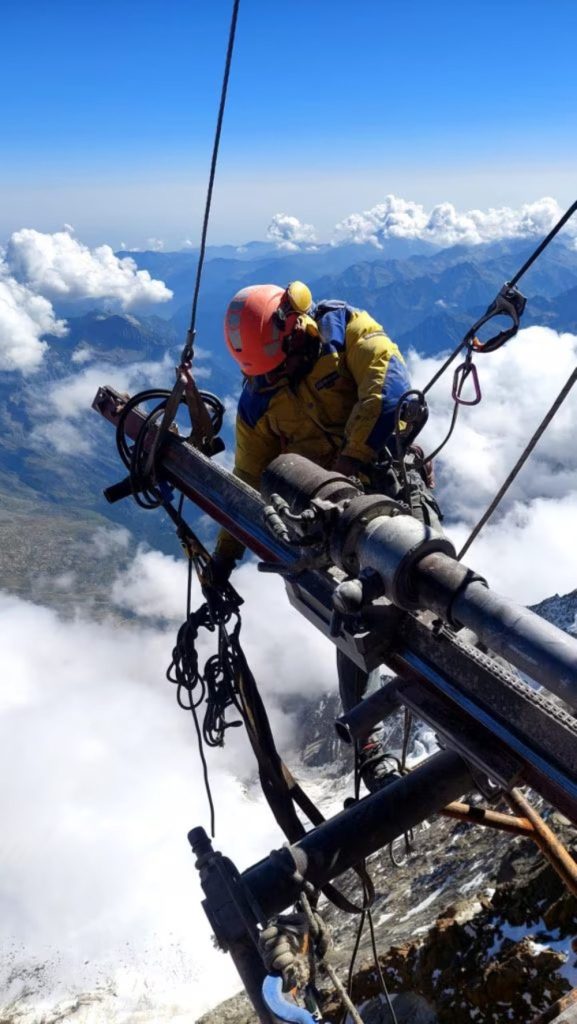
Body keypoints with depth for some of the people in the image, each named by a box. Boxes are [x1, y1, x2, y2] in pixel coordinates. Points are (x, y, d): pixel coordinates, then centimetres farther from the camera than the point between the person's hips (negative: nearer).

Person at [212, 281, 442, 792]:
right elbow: (248, 485, 10)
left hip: (385, 470, 0)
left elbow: (387, 384, -19)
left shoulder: (342, 327, -2)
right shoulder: (256, 402, 6)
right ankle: (367, 743, 0)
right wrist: (223, 559, 8)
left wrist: (352, 461, -27)